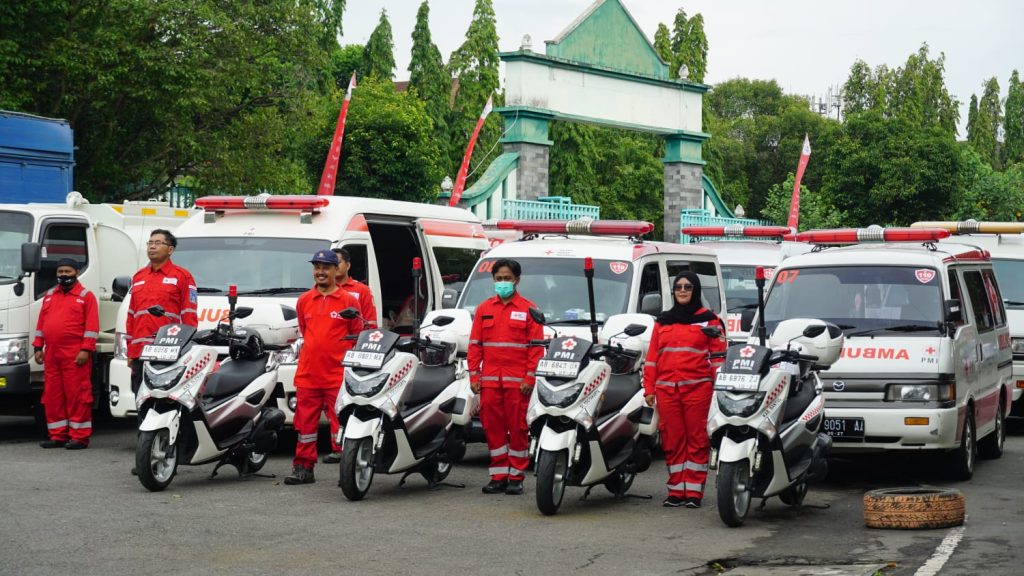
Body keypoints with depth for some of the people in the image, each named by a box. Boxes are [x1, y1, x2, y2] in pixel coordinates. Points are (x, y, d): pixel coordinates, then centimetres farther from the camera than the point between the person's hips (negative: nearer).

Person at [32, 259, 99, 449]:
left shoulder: (86, 296, 1)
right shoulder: (49, 296, 18)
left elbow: (92, 326, -6)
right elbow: (41, 323, 19)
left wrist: (86, 350, -14)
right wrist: (38, 347, 11)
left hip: (75, 356, -6)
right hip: (52, 355, 6)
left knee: (77, 396, -6)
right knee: (52, 396, 6)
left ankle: (79, 437, -3)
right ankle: (57, 436, 12)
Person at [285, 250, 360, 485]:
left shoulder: (348, 301, 0)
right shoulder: (304, 300, 12)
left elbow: (357, 336, 3)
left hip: (338, 376, -4)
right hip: (307, 375, 4)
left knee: (341, 423, -6)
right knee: (305, 423, 7)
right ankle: (303, 468, 13)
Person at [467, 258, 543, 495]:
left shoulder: (528, 309, 5)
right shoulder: (484, 309, 15)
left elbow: (536, 346, 0)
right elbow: (474, 344, 13)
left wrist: (530, 378, -8)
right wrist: (474, 376, 4)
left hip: (517, 381, -3)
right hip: (489, 381, 3)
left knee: (518, 428, -3)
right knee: (493, 428, 2)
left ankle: (516, 477, 2)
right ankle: (498, 476, 9)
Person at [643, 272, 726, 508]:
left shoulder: (708, 319, 6)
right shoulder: (662, 321, 18)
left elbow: (718, 356, 0)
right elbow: (652, 357, 16)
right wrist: (649, 388, 8)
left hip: (697, 388, -4)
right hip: (666, 390, 4)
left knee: (697, 440, -4)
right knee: (672, 441, 3)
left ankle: (694, 491, -2)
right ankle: (676, 490, 9)